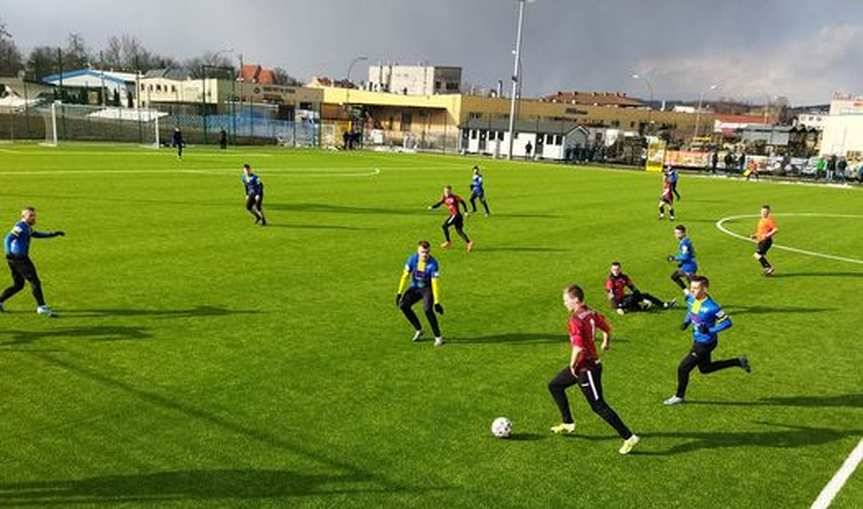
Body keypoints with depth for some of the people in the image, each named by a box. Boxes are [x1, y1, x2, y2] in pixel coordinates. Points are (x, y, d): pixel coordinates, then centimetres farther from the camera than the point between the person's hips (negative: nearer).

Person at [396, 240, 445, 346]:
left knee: (427, 309, -28)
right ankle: (418, 330, 8)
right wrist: (399, 293, -8)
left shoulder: (433, 264, -25)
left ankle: (438, 337, -12)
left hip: (428, 288, -5)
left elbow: (435, 283, -26)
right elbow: (405, 275, -5)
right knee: (403, 305, -12)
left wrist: (437, 302, -28)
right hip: (415, 287, 5)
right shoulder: (412, 259, -14)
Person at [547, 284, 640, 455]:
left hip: (586, 368, -10)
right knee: (554, 385, 20)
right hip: (592, 362, 10)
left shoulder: (575, 320, -24)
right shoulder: (591, 313, 2)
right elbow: (607, 328, 17)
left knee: (598, 406, -1)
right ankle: (568, 423, 30)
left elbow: (578, 348, -31)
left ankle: (629, 437, 6)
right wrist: (606, 343, 36)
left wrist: (572, 364, -15)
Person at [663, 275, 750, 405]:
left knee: (683, 368, -3)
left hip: (705, 343, -9)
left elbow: (727, 322, -20)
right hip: (697, 340, 9)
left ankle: (679, 396, 20)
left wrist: (710, 330, -27)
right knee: (705, 368, 26)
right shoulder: (691, 299, -7)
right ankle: (738, 362, 37)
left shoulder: (711, 307, -29)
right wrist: (686, 322, -1)